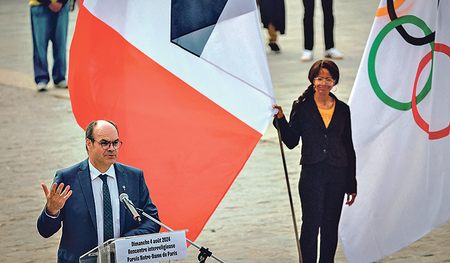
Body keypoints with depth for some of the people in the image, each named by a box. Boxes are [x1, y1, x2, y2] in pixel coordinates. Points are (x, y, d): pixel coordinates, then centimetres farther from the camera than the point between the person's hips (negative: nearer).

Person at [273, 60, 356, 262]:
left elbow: (349, 148, 12)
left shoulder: (342, 110, 9)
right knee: (311, 225, -8)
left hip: (337, 175, 2)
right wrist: (281, 119, -13)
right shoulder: (302, 107, 4)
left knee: (330, 227, 5)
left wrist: (352, 185, 10)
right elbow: (291, 141, 2)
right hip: (311, 172, -2)